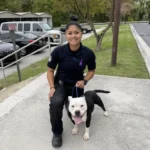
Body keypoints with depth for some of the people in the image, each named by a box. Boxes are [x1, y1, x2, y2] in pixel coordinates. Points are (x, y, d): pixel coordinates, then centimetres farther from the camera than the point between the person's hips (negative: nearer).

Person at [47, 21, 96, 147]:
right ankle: (57, 133, -6)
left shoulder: (88, 53, -20)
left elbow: (92, 71, -1)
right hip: (60, 84, -1)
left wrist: (84, 81, -19)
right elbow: (50, 70, -7)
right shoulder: (58, 51, -22)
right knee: (55, 104, -35)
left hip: (77, 85, 2)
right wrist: (52, 87, -18)